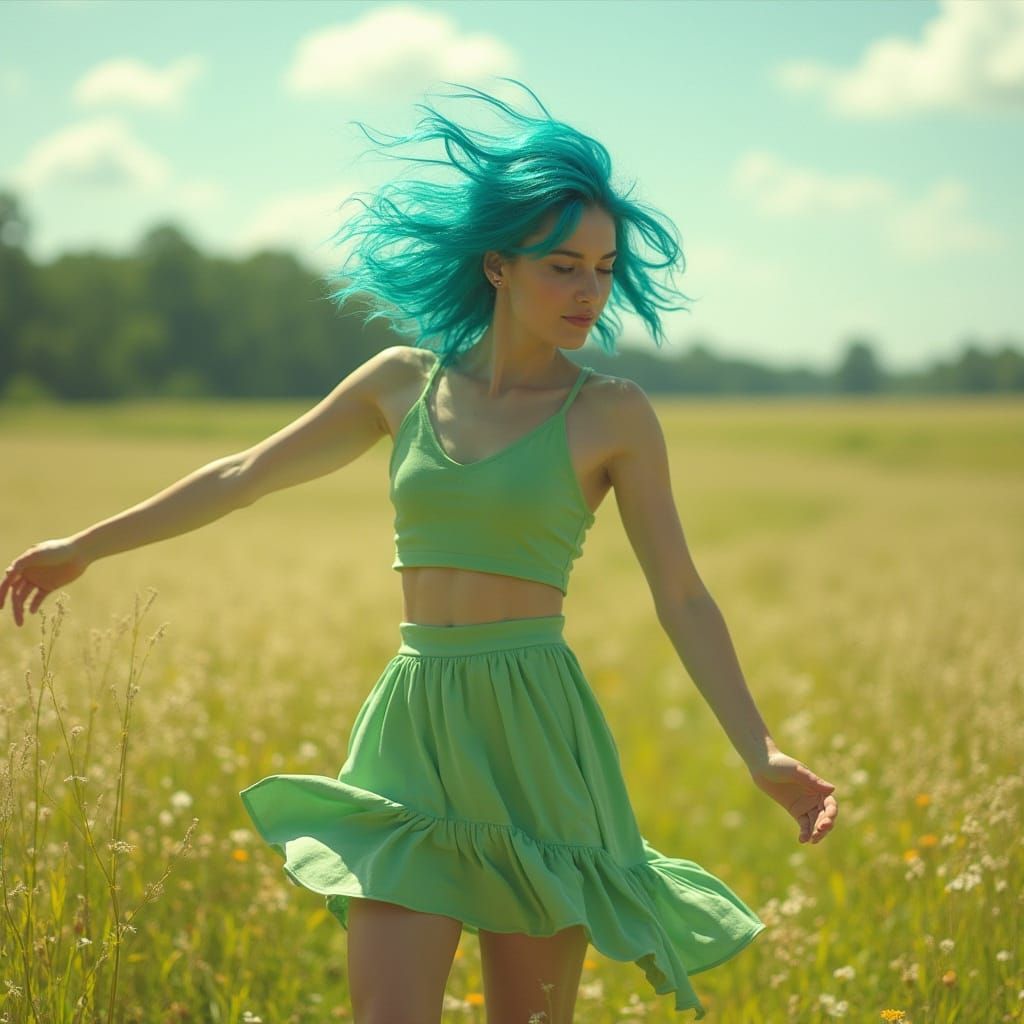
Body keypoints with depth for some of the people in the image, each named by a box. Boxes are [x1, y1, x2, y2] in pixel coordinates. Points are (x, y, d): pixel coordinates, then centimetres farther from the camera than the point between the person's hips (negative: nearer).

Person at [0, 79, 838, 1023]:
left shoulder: (612, 413, -2)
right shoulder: (404, 381, 6)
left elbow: (682, 597, -2)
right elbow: (248, 475, 17)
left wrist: (760, 752, -13)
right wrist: (86, 547, 24)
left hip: (535, 738, -2)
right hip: (413, 731, 3)